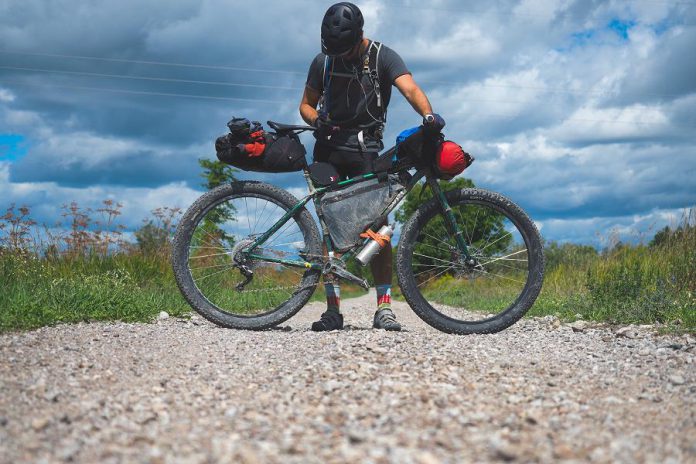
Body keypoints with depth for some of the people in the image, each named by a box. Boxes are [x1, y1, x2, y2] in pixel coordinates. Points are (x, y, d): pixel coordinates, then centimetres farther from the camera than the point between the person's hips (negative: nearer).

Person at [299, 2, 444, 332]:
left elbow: (409, 88, -19)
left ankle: (384, 308, -7)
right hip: (329, 148, 3)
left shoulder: (382, 57, -4)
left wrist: (428, 114, -40)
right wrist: (318, 122, -10)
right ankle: (333, 308, 2)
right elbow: (306, 105, 13)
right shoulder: (322, 61, 6)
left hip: (366, 150, -2)